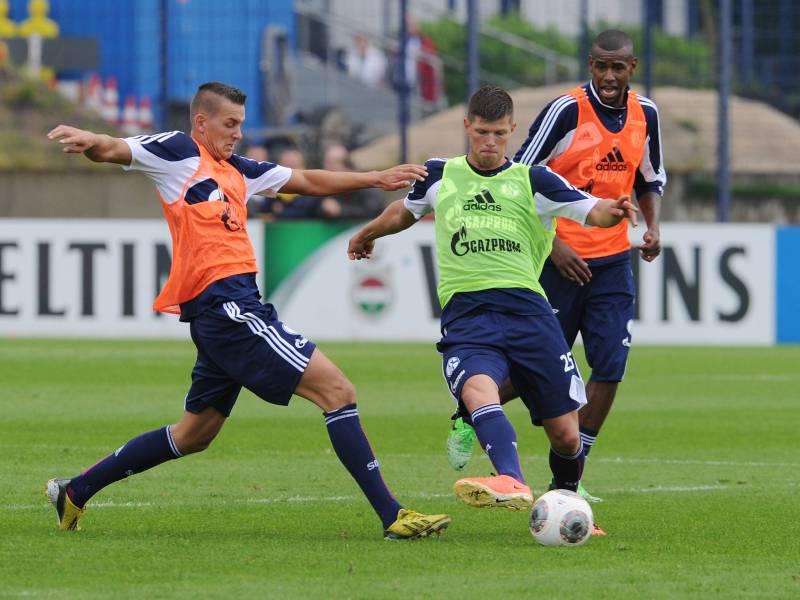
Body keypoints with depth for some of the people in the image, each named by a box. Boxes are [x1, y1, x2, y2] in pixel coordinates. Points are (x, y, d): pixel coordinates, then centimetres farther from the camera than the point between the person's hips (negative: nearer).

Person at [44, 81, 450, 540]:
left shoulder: (237, 171, 23)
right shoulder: (178, 152, 0)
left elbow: (308, 181, 30)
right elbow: (112, 150, -12)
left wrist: (376, 178, 26)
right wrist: (89, 141, -35)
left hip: (224, 312, 10)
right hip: (224, 303, -10)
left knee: (194, 435, 19)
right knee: (336, 390, -13)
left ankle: (75, 492, 26)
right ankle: (392, 516, -15)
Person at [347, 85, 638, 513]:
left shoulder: (533, 181, 12)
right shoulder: (439, 176, 18)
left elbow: (593, 211, 1)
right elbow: (405, 210, 39)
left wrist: (612, 210, -22)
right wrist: (367, 234, 53)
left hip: (526, 308, 0)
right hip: (465, 313, 0)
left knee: (565, 433, -2)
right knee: (478, 391, -34)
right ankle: (512, 483, -55)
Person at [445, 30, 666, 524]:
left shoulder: (645, 114, 4)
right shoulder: (566, 111, -13)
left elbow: (651, 179, 19)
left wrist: (652, 227, 0)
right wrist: (553, 245, -15)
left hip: (613, 261, 5)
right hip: (560, 259, -4)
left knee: (610, 368, -5)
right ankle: (466, 422, 27)